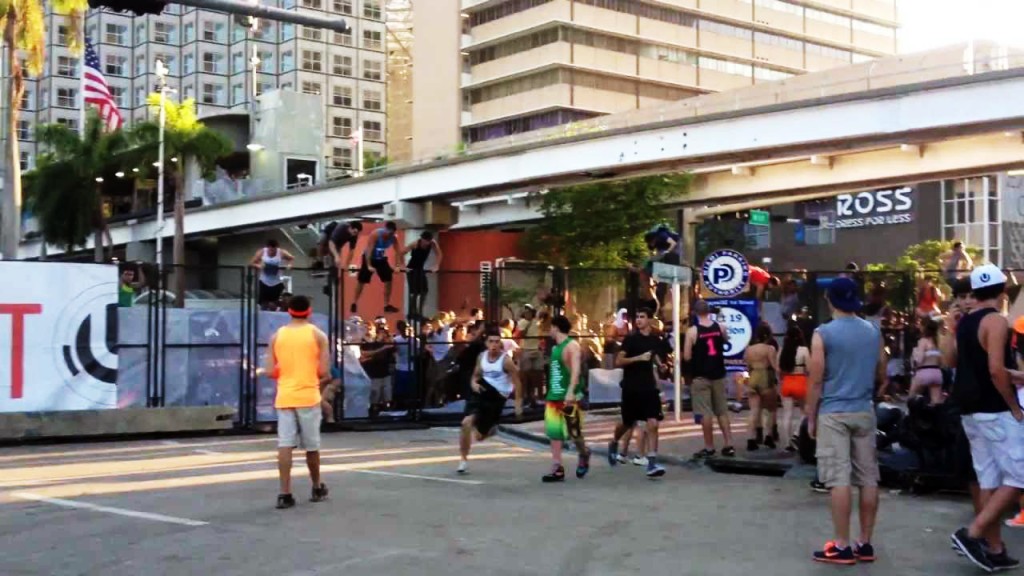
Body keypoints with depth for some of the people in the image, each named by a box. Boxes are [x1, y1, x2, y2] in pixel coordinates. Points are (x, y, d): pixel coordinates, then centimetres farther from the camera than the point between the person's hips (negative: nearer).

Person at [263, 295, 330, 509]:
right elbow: (323, 371, -8)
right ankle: (317, 488, 26)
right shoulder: (318, 335, -2)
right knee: (311, 445, 11)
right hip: (308, 397, -2)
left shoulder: (276, 336, 5)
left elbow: (270, 372, 1)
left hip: (284, 398, 2)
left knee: (285, 445, -1)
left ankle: (285, 494, -8)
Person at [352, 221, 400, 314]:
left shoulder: (393, 237, -14)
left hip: (381, 259, 5)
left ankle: (387, 305, 4)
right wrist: (369, 266, -36)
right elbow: (368, 250, -30)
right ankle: (354, 304, 11)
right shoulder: (375, 234, -29)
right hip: (369, 258, -5)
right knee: (362, 281, 0)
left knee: (388, 280, -3)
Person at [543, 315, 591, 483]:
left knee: (574, 431, 0)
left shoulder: (572, 345, -11)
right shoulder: (555, 348, 15)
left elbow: (576, 370, -22)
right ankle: (557, 470, 2)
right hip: (554, 396, 8)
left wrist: (571, 391, -32)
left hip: (569, 397, -8)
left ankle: (584, 455, 28)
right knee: (554, 432, 2)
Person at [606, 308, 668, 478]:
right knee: (628, 424, 13)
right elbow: (618, 362, -14)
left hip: (649, 388, 3)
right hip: (631, 388, -3)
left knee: (652, 424, -10)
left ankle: (652, 464, -11)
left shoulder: (656, 341, 6)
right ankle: (613, 443, 44)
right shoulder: (631, 339, -7)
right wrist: (639, 357, -24)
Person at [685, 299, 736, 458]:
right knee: (722, 411, 12)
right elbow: (726, 342, 23)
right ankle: (729, 445, 9)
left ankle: (709, 448, 2)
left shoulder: (692, 331, -12)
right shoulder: (720, 327, 1)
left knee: (705, 413, 0)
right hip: (718, 375, 4)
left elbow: (687, 357, -11)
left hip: (701, 377, -4)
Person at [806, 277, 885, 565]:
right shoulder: (874, 332, 7)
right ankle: (865, 544, 12)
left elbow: (816, 380, -8)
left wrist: (811, 417, 1)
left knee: (839, 479, -5)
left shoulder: (823, 333, -8)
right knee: (868, 478, 7)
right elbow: (882, 373, 16)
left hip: (834, 413, -5)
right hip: (865, 412, 5)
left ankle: (842, 547, -4)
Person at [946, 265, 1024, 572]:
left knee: (989, 481, 11)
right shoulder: (996, 321, -14)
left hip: (971, 410, 8)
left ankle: (994, 550, 12)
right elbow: (997, 370, -23)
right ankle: (972, 533, -10)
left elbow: (951, 359, 24)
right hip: (996, 411, -8)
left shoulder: (964, 322, 10)